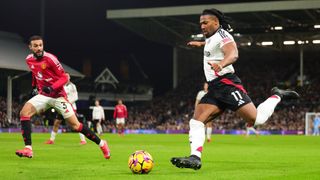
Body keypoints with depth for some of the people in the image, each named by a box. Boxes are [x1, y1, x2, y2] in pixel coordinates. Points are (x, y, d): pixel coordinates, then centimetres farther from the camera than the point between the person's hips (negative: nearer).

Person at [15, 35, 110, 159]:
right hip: (43, 95, 5)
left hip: (58, 95, -5)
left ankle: (101, 144, 9)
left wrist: (52, 87, -28)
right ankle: (28, 149, -20)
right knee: (24, 113, -19)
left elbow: (64, 77, -14)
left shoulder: (49, 58, -17)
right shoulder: (29, 60, 1)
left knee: (75, 125, -7)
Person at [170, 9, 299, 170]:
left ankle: (277, 96, 11)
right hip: (214, 88, 9)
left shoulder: (221, 35, -8)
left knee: (257, 119, -14)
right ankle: (195, 158, -17)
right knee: (196, 121, -7)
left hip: (227, 84, -9)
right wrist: (201, 44, 59)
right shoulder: (211, 38, 21)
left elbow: (233, 54, -28)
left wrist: (221, 64, -48)